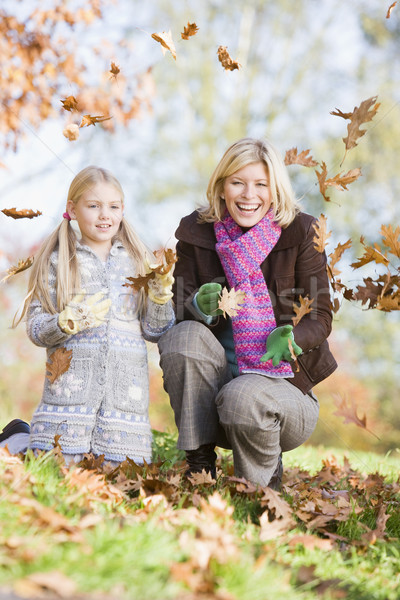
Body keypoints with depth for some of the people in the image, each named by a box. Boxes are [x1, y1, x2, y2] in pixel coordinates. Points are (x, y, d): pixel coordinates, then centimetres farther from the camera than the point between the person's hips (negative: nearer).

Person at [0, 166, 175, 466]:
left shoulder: (138, 261, 10)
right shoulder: (57, 261, 3)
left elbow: (154, 332, 8)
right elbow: (36, 329, 0)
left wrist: (161, 296, -10)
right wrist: (68, 322, -19)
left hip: (126, 389, 3)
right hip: (71, 383, -3)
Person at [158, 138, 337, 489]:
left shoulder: (301, 233, -5)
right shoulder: (196, 232, 1)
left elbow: (320, 318, -6)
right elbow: (180, 310, -2)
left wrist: (290, 338, -29)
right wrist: (200, 308, -27)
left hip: (283, 378, -2)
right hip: (218, 376, 2)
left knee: (242, 397, -35)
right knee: (185, 336, -27)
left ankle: (265, 482, 0)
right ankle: (200, 466, -15)